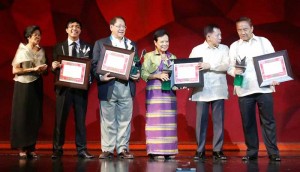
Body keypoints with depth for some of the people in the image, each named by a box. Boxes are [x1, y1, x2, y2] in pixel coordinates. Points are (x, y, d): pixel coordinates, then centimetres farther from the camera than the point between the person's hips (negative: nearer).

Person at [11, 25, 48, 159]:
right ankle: (22, 148, 4)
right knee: (22, 116, -2)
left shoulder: (41, 51, 12)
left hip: (36, 86, 5)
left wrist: (44, 69, -3)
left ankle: (31, 148, 9)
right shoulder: (22, 50, -3)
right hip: (23, 86, -5)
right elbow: (15, 70, -8)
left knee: (35, 117, 3)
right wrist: (33, 69, -15)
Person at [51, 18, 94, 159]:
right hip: (64, 87, 0)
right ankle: (58, 149, 11)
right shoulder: (59, 47, 9)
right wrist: (54, 66, -16)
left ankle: (82, 149, 10)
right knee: (60, 119, 3)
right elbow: (54, 68, 6)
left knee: (80, 119, 4)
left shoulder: (87, 48, 9)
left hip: (81, 87, 0)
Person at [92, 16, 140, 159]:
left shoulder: (132, 44, 16)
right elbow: (94, 64, 1)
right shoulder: (100, 43, 8)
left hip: (126, 87, 3)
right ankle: (107, 149, 10)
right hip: (108, 86, -2)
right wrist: (100, 76, -15)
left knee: (125, 120, 5)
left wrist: (138, 74, -5)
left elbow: (137, 64, 15)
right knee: (108, 120, 2)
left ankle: (123, 149, 13)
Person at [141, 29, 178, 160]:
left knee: (169, 121, 3)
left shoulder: (172, 57, 15)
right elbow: (144, 74, -6)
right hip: (154, 92, -4)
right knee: (156, 121, -7)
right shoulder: (149, 56, 3)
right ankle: (155, 151, -3)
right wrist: (158, 76, -18)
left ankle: (169, 151, 8)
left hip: (169, 92, 4)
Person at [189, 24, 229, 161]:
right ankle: (200, 150, 10)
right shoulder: (197, 50, 5)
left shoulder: (224, 49, 7)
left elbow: (227, 66, -6)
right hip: (201, 91, -1)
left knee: (218, 120, 3)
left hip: (218, 90, 1)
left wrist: (210, 66, -16)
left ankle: (217, 150, 12)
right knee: (201, 120, 1)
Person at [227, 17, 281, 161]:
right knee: (248, 122, 5)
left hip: (264, 88, -1)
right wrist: (234, 71, -18)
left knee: (268, 120, 0)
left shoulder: (264, 41, 8)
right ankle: (251, 152, 15)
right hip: (244, 90, 1)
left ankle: (273, 152, 8)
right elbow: (229, 67, 5)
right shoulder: (234, 46, 10)